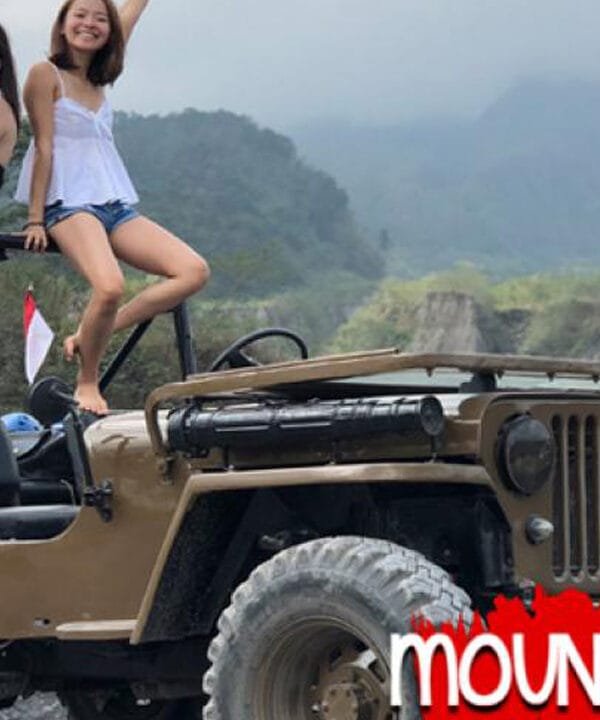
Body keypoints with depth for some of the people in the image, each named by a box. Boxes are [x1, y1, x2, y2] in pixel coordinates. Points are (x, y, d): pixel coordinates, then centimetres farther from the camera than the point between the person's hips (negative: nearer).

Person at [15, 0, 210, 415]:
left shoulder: (97, 78, 16)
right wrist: (35, 220, -8)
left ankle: (90, 337, -5)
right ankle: (87, 384, -9)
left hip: (117, 206, 7)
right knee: (111, 288, -33)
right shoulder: (46, 74, 0)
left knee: (194, 271, -11)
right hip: (69, 205, -7)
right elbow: (43, 148, -5)